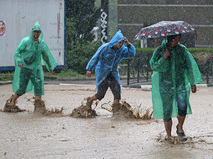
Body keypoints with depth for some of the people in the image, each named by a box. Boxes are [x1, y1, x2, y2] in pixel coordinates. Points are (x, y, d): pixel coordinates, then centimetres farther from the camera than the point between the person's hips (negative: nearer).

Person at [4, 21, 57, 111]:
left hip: (36, 68, 4)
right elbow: (17, 52, -6)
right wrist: (19, 62, -24)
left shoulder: (42, 43, 5)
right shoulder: (25, 41, -8)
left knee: (38, 85, -12)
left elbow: (46, 56, 18)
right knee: (22, 89, 0)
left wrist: (50, 68, 24)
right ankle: (13, 100, 27)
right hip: (25, 67, -4)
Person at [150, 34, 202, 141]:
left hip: (180, 83, 1)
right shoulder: (160, 50, 0)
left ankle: (180, 129, 5)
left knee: (182, 106, -19)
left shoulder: (182, 49, 5)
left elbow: (189, 67, 12)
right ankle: (169, 136, 13)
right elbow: (153, 66, -6)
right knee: (167, 111, 0)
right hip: (165, 84, -1)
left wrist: (192, 83, 12)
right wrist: (163, 58, -20)